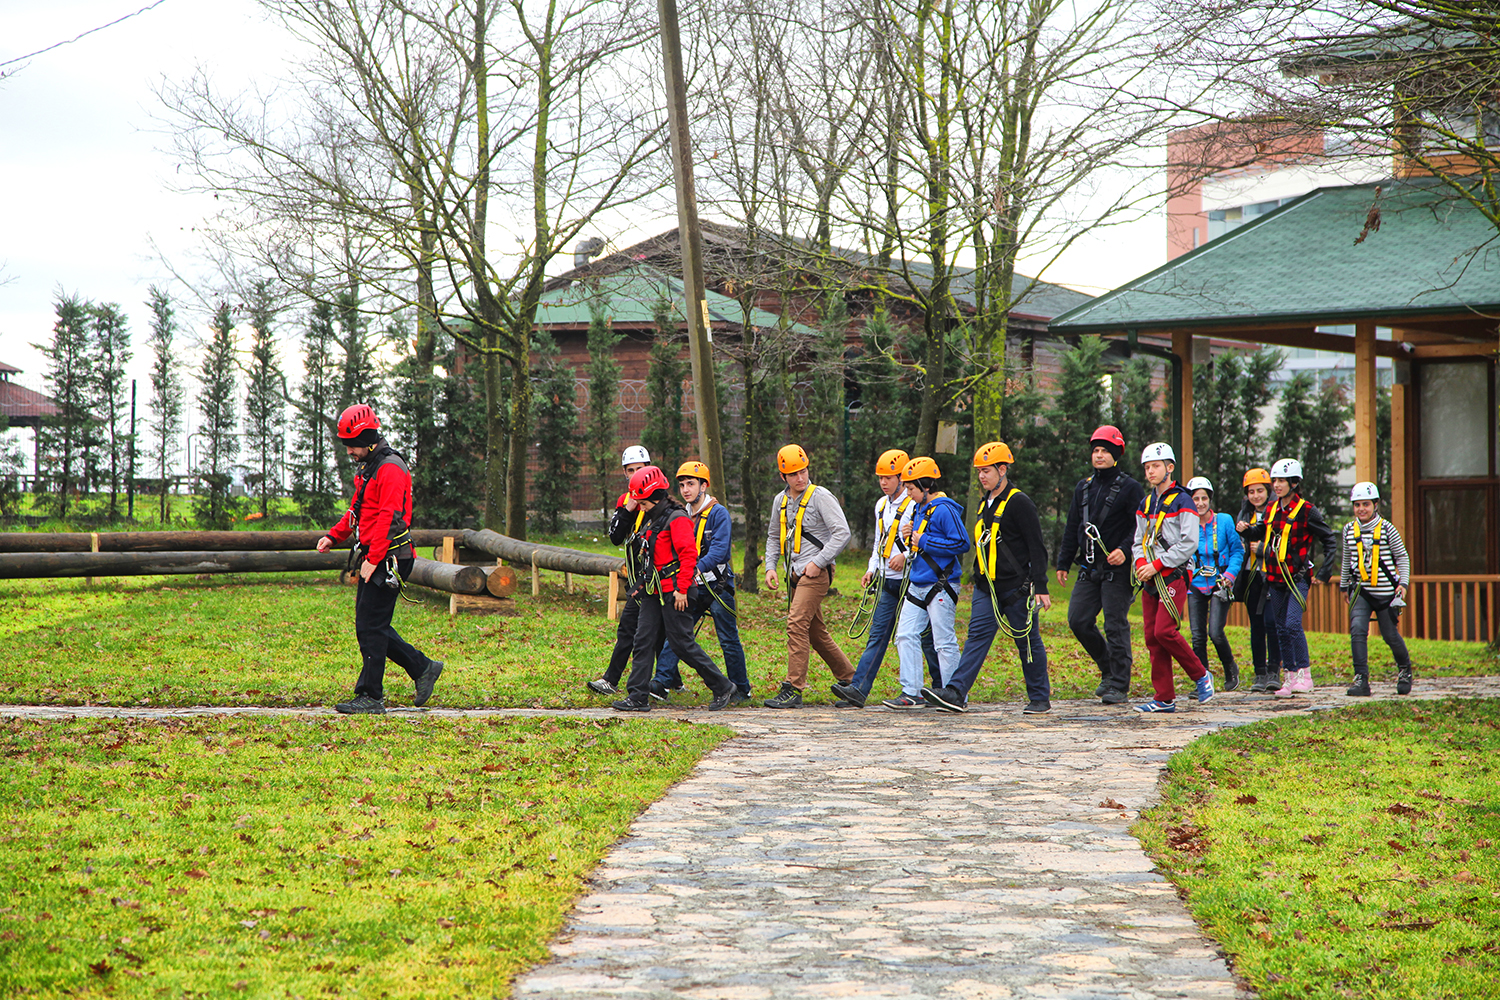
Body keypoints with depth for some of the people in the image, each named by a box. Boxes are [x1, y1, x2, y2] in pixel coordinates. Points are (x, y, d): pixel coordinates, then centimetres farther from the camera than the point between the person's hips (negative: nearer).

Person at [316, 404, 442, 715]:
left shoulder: (391, 468, -14)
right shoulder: (368, 469, 18)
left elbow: (390, 518, -22)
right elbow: (357, 509, 27)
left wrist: (374, 559, -25)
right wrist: (334, 535, 12)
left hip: (388, 559, -10)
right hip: (373, 559, 10)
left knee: (370, 627, -8)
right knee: (370, 626, 11)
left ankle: (370, 698, -4)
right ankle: (423, 668, 20)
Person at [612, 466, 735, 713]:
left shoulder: (677, 519, -12)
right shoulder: (651, 521, 17)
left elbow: (689, 554, -19)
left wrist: (682, 589, -21)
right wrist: (643, 586, 22)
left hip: (674, 593, -9)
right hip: (655, 594, 9)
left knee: (682, 643, -6)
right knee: (644, 641, 3)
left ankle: (722, 687, 6)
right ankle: (637, 697, 4)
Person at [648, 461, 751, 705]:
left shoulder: (718, 513, -10)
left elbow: (719, 550, -20)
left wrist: (697, 568, -35)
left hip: (717, 586, -6)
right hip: (693, 587, 6)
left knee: (728, 640, 2)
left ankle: (740, 689, 13)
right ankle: (663, 682, -9)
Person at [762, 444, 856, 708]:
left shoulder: (821, 497, -9)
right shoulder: (780, 501, 13)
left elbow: (842, 533, -14)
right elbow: (774, 537, 25)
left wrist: (818, 562, -17)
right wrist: (770, 566, 10)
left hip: (816, 572, -8)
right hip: (795, 574, 8)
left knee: (797, 624, -18)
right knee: (815, 631, 14)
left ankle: (793, 689, -19)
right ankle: (848, 677, 28)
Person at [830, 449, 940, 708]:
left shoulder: (916, 505, -10)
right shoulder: (881, 505, 15)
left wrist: (906, 556, -19)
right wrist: (872, 569, 14)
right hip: (887, 582, 7)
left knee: (925, 636, 3)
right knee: (877, 635, -1)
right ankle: (858, 690, -9)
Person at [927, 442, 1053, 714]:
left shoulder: (1019, 502, -10)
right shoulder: (985, 503, 14)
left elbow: (1037, 548, -11)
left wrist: (1041, 588, -15)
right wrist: (979, 579, 23)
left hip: (1017, 588, -7)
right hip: (987, 588, 7)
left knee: (1027, 641, 3)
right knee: (977, 635, -5)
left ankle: (1040, 698, 15)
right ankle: (956, 694, -15)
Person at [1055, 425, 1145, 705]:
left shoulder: (1130, 488, -4)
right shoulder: (1083, 488, 15)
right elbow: (1072, 529, 20)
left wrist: (1124, 550, -22)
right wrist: (1063, 563, 17)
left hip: (1117, 569, -6)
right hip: (1089, 569, 6)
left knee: (1116, 626, -6)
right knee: (1078, 621, 1)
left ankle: (1119, 686, 0)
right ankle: (1108, 669, 20)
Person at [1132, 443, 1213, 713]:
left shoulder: (1182, 502, -5)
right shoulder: (1145, 505, 17)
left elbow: (1189, 544, -12)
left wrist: (1157, 565, -15)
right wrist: (1141, 563, -2)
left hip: (1174, 576, -7)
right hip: (1150, 580, 7)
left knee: (1164, 631, -19)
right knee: (1152, 637, 2)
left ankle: (1200, 676, 1)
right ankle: (1165, 698, 5)